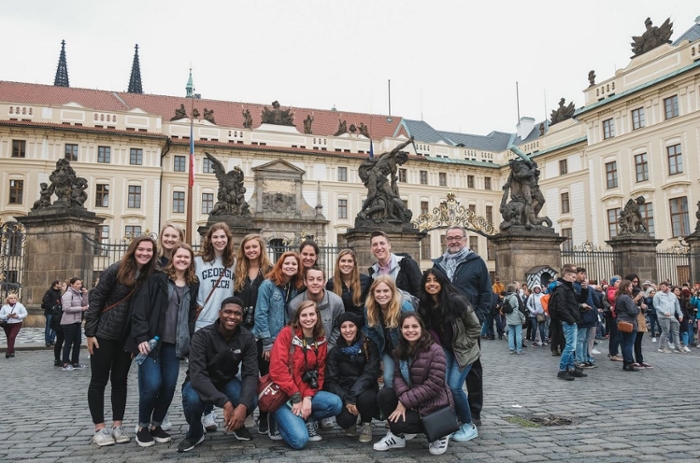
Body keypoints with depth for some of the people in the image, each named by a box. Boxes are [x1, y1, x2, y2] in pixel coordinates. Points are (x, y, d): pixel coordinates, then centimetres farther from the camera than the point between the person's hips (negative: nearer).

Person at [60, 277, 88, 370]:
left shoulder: (78, 293, 12)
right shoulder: (68, 294, -12)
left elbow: (84, 304, 8)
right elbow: (67, 308, -20)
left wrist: (85, 294, -2)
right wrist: (81, 308, -18)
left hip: (77, 321, 8)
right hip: (69, 322, -8)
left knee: (77, 342, 10)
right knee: (69, 342, -3)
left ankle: (75, 363, 18)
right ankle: (65, 364, 5)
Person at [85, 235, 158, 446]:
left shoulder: (151, 276, -2)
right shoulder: (116, 270, -13)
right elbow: (96, 299, -10)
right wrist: (90, 332, -11)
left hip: (128, 337, 4)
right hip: (104, 334, -3)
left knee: (120, 380, 11)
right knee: (99, 380, 5)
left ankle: (117, 426, 20)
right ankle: (99, 428, 14)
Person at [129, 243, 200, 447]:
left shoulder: (193, 285, 10)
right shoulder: (157, 279, -4)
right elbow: (139, 309, -9)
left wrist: (190, 342, 7)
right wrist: (141, 337, -16)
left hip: (174, 345, 5)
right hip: (151, 341, -4)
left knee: (169, 387, 4)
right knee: (152, 385, -11)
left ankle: (156, 424, 25)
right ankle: (142, 426, 13)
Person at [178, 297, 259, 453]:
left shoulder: (247, 338, -15)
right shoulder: (202, 336, -25)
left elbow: (250, 374, -20)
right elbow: (197, 375, -34)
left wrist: (243, 404, -39)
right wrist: (225, 403, -43)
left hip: (226, 381, 2)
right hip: (199, 383, -2)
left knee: (251, 401, -27)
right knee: (192, 399, -36)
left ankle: (237, 424, 10)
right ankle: (195, 433, -1)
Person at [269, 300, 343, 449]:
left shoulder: (321, 340, 5)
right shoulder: (287, 333, -10)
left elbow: (319, 373, 5)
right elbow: (277, 369, -18)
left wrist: (308, 398, -12)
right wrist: (296, 398, -18)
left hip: (306, 393, 5)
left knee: (336, 404, -22)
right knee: (300, 440, -22)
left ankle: (307, 420, 6)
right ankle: (282, 419, 10)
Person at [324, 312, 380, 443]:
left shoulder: (369, 346, -2)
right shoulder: (334, 352, 2)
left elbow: (370, 373, -15)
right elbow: (330, 381, -6)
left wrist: (353, 397, -26)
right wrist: (346, 399, -23)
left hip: (364, 391, 0)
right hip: (343, 394, 0)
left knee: (365, 398, -35)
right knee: (344, 419, -30)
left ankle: (366, 424, 0)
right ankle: (350, 424, 10)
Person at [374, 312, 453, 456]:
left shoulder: (435, 350, -20)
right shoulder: (400, 350, 3)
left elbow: (435, 384, -24)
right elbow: (398, 376, -1)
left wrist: (406, 401, -23)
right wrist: (403, 396, -24)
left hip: (433, 405, -6)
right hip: (411, 400, 7)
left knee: (398, 422, -20)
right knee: (383, 394, -14)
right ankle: (397, 436, 4)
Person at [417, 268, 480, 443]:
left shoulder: (456, 301, -23)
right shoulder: (425, 306, -7)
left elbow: (475, 327, -13)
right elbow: (429, 331, 10)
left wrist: (462, 346, -11)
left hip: (463, 349, -4)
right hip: (444, 349, 5)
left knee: (454, 386, -15)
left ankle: (469, 426, 6)